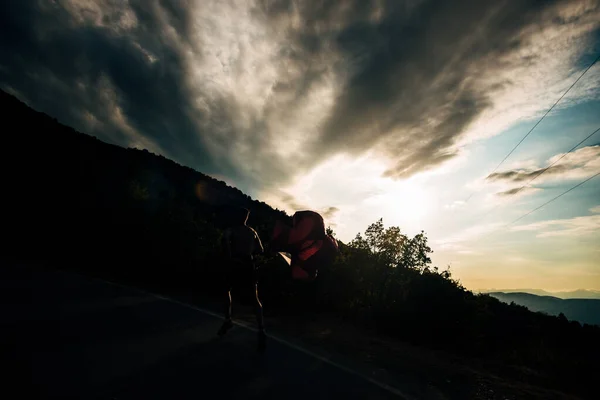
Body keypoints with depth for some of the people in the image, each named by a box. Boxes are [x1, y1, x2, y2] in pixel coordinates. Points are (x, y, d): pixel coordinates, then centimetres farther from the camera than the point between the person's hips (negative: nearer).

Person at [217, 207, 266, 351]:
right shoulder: (252, 232, 11)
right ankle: (261, 331, -9)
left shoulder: (231, 230, -2)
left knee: (227, 291, 24)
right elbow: (260, 250, 13)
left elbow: (225, 240, -22)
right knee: (254, 298, 2)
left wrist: (229, 256, -12)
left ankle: (228, 321, 29)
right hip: (248, 266, 3)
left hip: (234, 265, -3)